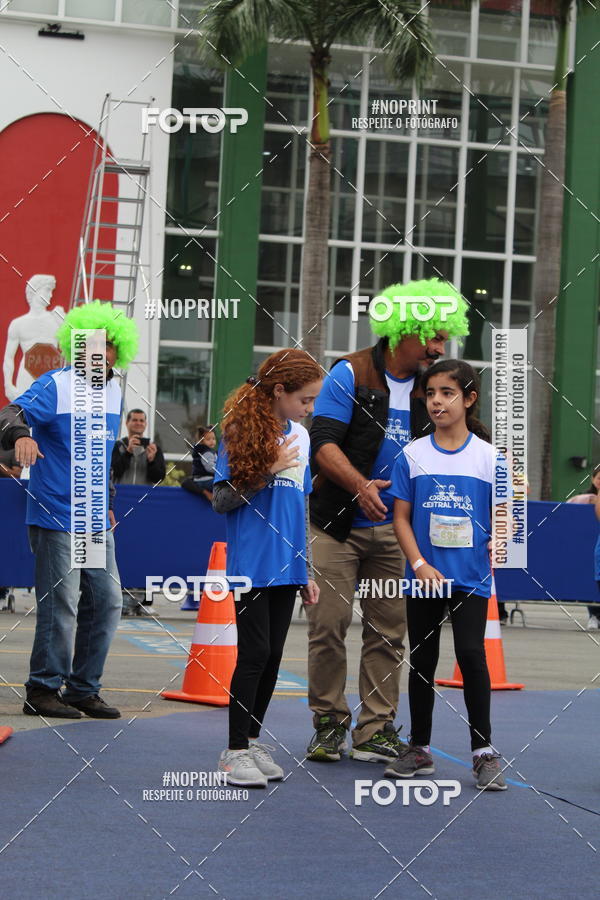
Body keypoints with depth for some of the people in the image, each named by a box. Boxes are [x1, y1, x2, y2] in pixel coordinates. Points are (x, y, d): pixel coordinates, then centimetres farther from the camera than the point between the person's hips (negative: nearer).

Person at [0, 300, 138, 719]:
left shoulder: (114, 391, 13)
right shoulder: (56, 386, -9)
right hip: (57, 518, -7)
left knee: (107, 601, 8)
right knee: (61, 605, -6)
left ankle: (83, 689, 19)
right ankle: (43, 691, 5)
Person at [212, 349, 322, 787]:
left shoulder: (300, 437, 10)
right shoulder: (242, 432, -8)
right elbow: (221, 500, -8)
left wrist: (308, 570, 17)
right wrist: (267, 473, -20)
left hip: (287, 567, 6)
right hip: (252, 565, -6)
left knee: (273, 656, 9)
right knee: (254, 653, -5)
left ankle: (253, 739, 19)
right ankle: (236, 751, 2)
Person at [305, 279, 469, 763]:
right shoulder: (350, 374, -5)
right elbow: (323, 441, -13)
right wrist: (359, 485, -28)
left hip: (394, 528, 4)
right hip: (338, 524, -4)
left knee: (388, 630, 4)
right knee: (328, 625, -3)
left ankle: (376, 731, 11)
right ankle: (329, 722, 12)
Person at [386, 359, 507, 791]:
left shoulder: (490, 458, 0)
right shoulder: (413, 455, 1)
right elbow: (401, 517, 1)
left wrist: (499, 544, -16)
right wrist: (420, 566, -10)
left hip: (471, 578, -2)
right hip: (424, 577, 2)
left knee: (471, 653, -12)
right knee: (422, 660, 10)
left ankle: (484, 751, -2)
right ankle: (419, 748, 22)